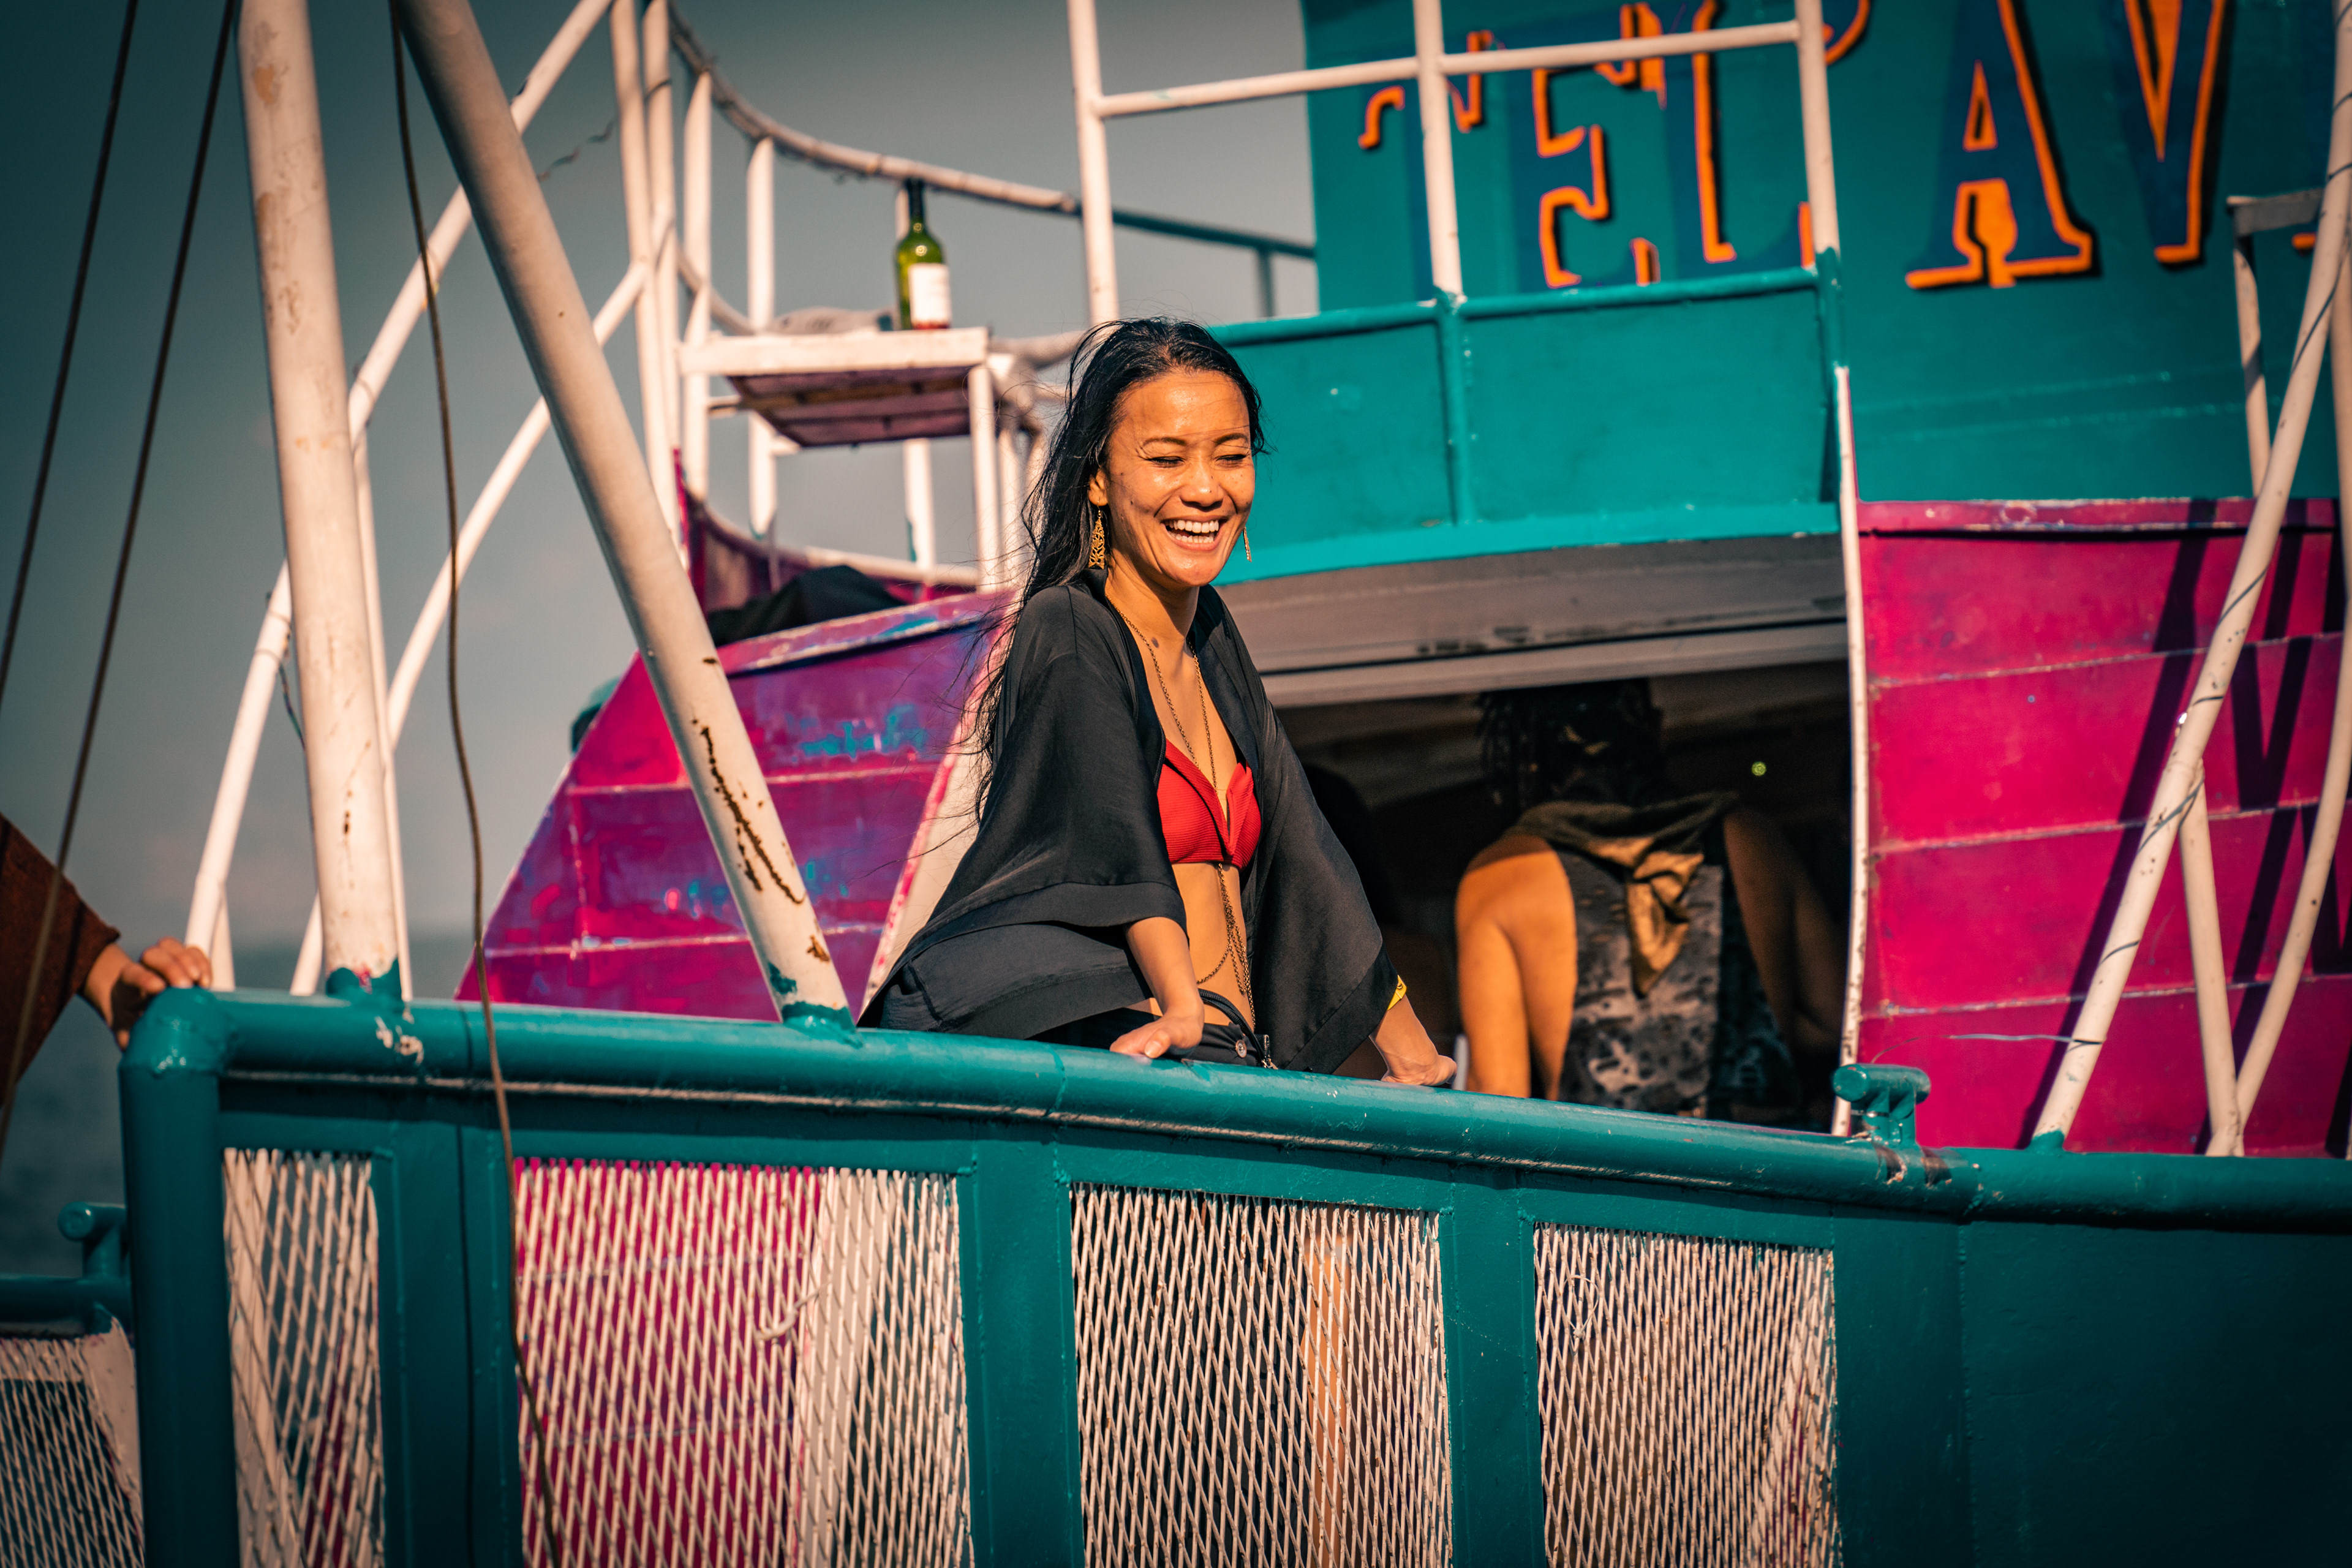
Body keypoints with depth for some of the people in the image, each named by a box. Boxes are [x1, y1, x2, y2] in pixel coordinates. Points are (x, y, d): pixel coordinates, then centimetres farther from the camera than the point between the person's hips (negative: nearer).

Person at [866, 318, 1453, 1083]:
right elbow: (1115, 824, -20)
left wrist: (1412, 1055, 16)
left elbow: (1300, 849, 21)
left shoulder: (1210, 640, 20)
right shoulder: (1068, 633, -4)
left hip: (1228, 1061, 8)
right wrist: (1182, 1008, -36)